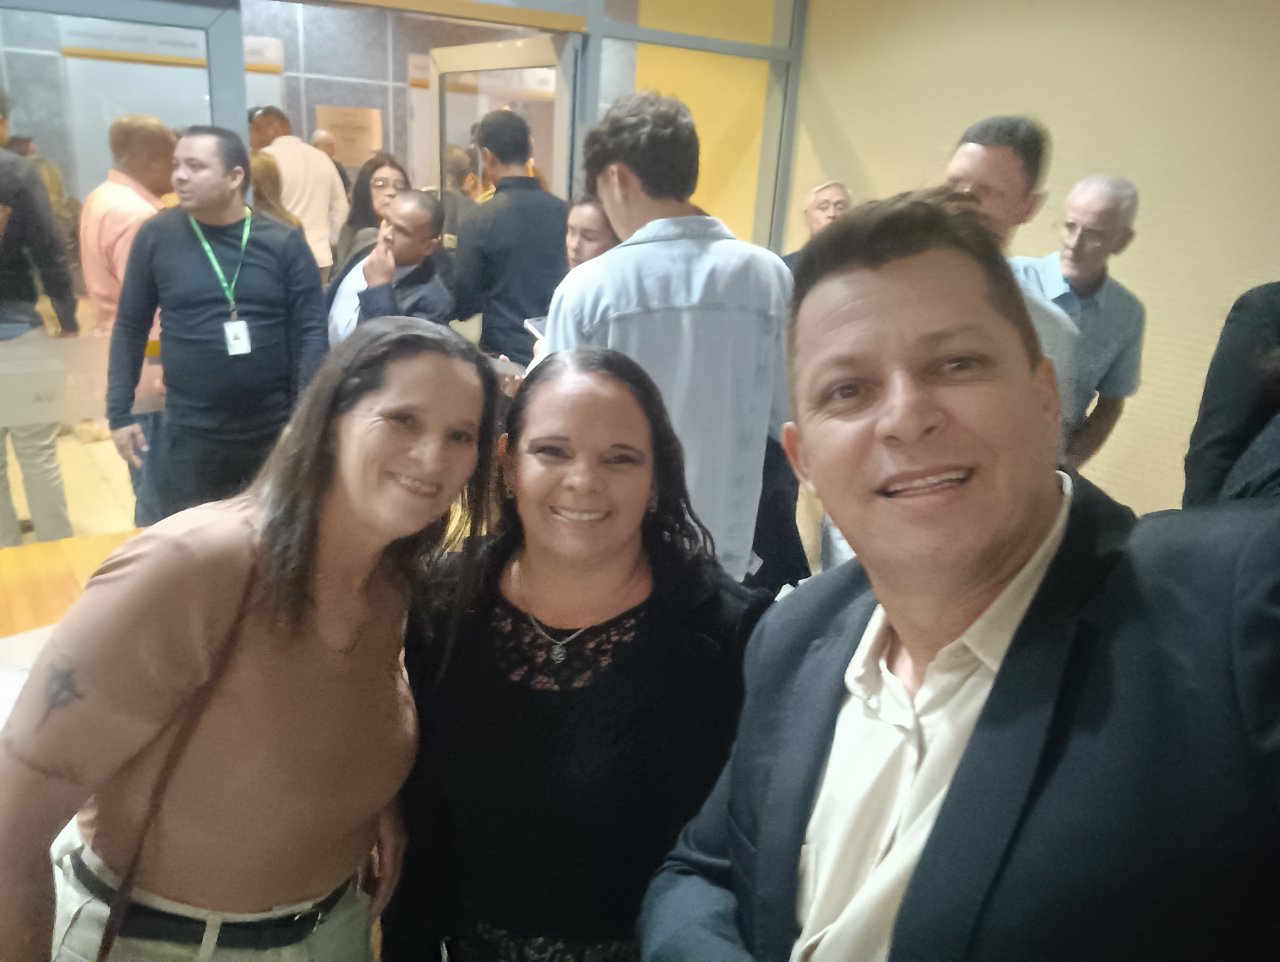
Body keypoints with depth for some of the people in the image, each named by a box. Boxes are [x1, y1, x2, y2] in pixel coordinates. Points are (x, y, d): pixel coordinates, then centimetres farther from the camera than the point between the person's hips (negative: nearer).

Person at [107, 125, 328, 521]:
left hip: (276, 428, 0)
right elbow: (130, 328, 5)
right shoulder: (156, 236, -1)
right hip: (190, 433, 1)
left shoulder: (284, 242, -3)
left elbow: (311, 331, -5)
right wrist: (119, 413, 2)